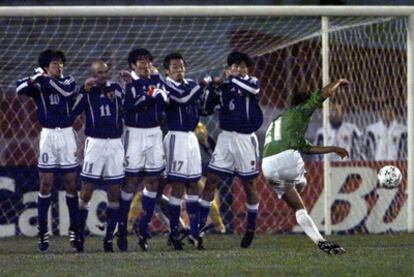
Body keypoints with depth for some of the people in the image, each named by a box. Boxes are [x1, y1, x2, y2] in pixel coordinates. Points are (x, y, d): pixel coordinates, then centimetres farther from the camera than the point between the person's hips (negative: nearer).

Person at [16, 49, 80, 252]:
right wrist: (35, 78, -32)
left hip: (67, 135, 1)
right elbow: (20, 88, -17)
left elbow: (67, 91, -18)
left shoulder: (68, 81, 6)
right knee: (46, 184, -2)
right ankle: (42, 232, 1)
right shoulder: (39, 86, 2)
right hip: (48, 135, -1)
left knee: (71, 184, 3)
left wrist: (46, 79, -16)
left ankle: (75, 229, 11)